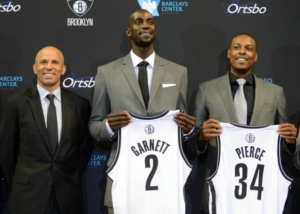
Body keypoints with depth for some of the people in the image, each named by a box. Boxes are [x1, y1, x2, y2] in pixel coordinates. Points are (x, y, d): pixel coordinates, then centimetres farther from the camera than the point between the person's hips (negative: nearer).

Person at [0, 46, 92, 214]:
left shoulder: (80, 104, 1)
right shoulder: (16, 103, -2)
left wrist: (71, 180, 8)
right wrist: (18, 186, 6)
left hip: (68, 195, 2)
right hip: (28, 195, -1)